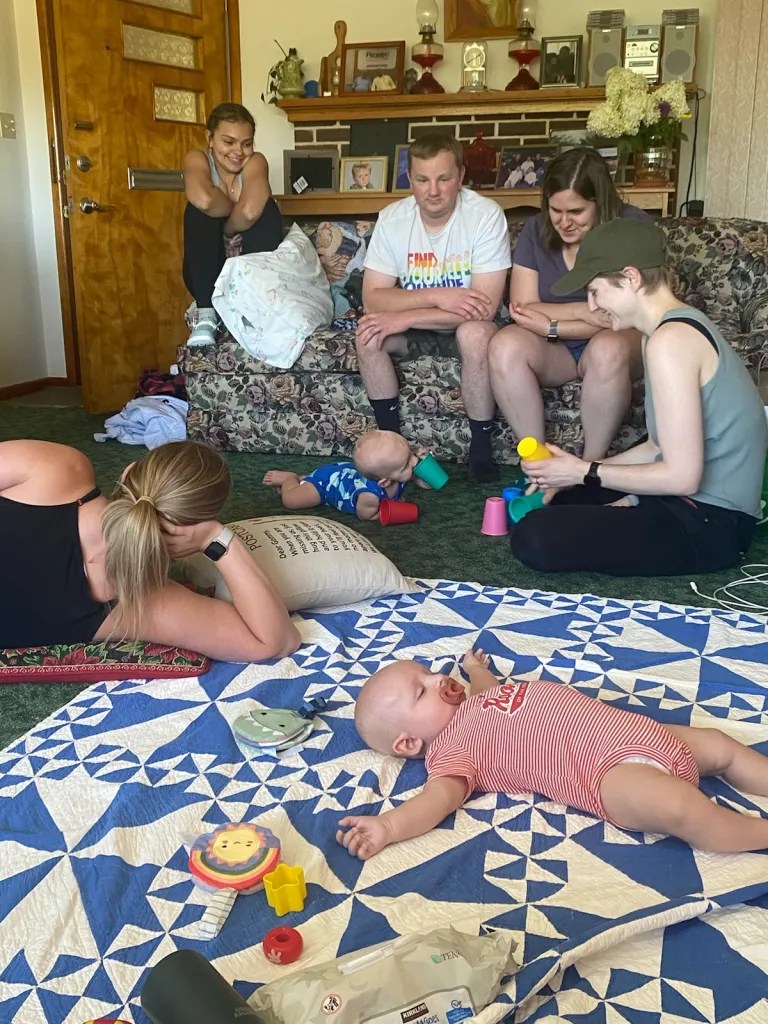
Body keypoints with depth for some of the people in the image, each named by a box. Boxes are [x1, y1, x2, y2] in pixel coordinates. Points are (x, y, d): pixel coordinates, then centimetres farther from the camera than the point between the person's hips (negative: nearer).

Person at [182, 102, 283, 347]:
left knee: (265, 207, -23)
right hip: (208, 273, 0)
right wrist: (235, 208, -17)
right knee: (199, 209, -25)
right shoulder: (197, 159, -8)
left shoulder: (255, 162, -8)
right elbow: (203, 200, -33)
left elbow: (250, 211, -31)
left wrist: (225, 227, -17)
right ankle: (206, 315, -32)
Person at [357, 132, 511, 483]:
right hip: (415, 329, 3)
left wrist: (404, 318, -29)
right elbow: (372, 297, -15)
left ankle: (481, 446, -17)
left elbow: (486, 307, -27)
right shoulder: (392, 218, -10)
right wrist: (436, 296, -30)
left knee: (476, 332, -35)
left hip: (467, 326, -3)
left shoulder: (486, 215, -21)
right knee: (368, 334, -24)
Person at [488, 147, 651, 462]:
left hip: (615, 343, -2)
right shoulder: (535, 231, -2)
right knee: (505, 346, -29)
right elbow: (523, 311, -9)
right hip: (553, 350, 2)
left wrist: (551, 325, -18)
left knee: (608, 348, -37)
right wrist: (583, 311, -21)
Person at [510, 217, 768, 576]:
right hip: (701, 498, 10)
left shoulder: (670, 340, -23)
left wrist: (585, 472, -14)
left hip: (709, 523, -10)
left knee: (534, 539, -25)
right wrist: (575, 470, 6)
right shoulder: (683, 323, 10)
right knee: (550, 497, 25)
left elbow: (682, 475, -25)